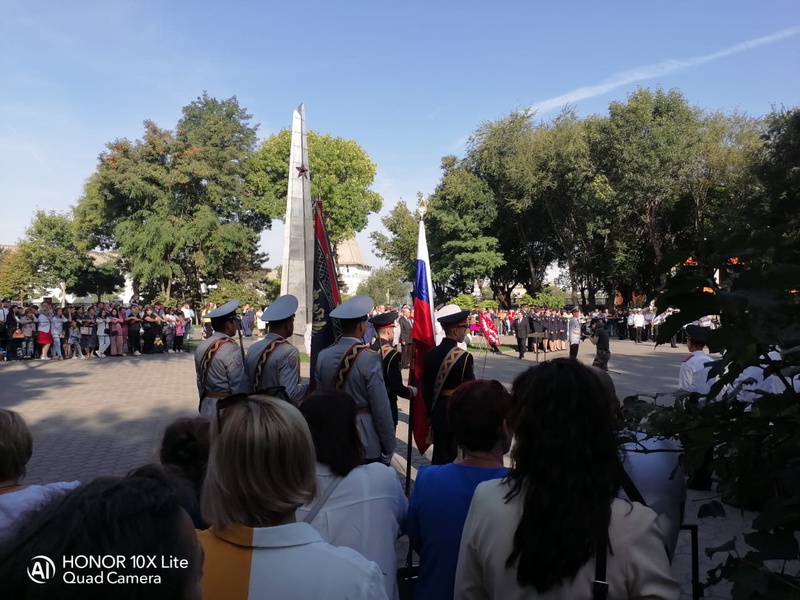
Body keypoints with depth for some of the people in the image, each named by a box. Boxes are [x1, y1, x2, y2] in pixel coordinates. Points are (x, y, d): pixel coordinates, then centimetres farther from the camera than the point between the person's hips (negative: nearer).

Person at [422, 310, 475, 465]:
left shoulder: (430, 354, 0)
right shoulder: (464, 356, -17)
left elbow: (426, 386, 5)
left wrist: (431, 410, 15)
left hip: (438, 411, 5)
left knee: (439, 455, 15)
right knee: (456, 456, 7)